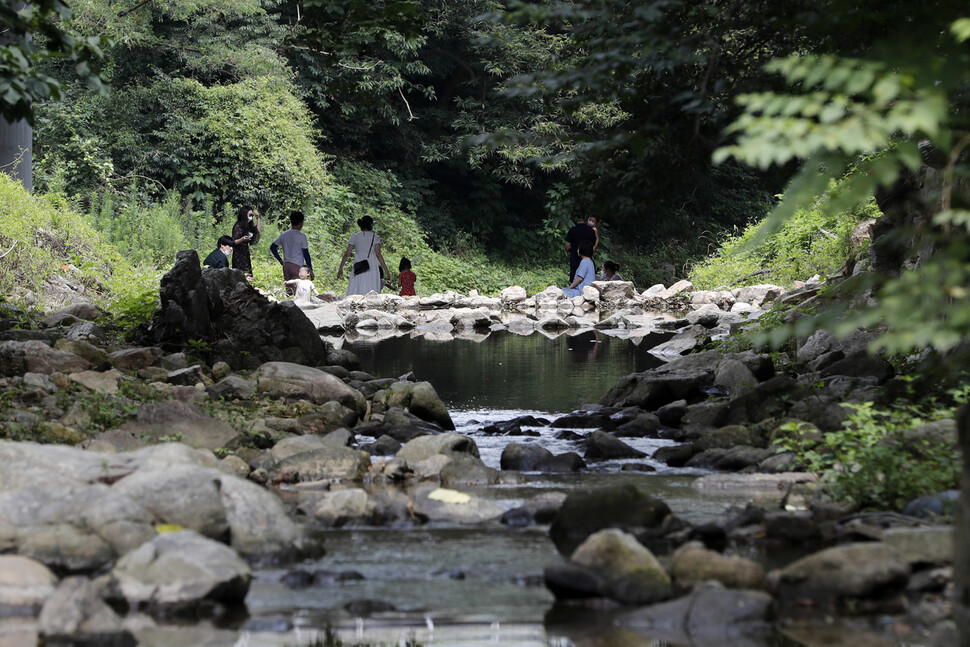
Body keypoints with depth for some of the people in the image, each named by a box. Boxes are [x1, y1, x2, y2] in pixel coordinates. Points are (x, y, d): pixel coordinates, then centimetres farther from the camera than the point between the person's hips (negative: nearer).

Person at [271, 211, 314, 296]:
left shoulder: (284, 235, 7)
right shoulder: (302, 236, -8)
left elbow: (272, 247, 12)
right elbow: (306, 254, -8)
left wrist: (280, 260, 18)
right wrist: (310, 270, -3)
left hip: (286, 265, 5)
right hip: (298, 266, -5)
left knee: (288, 291, 11)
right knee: (297, 292, -6)